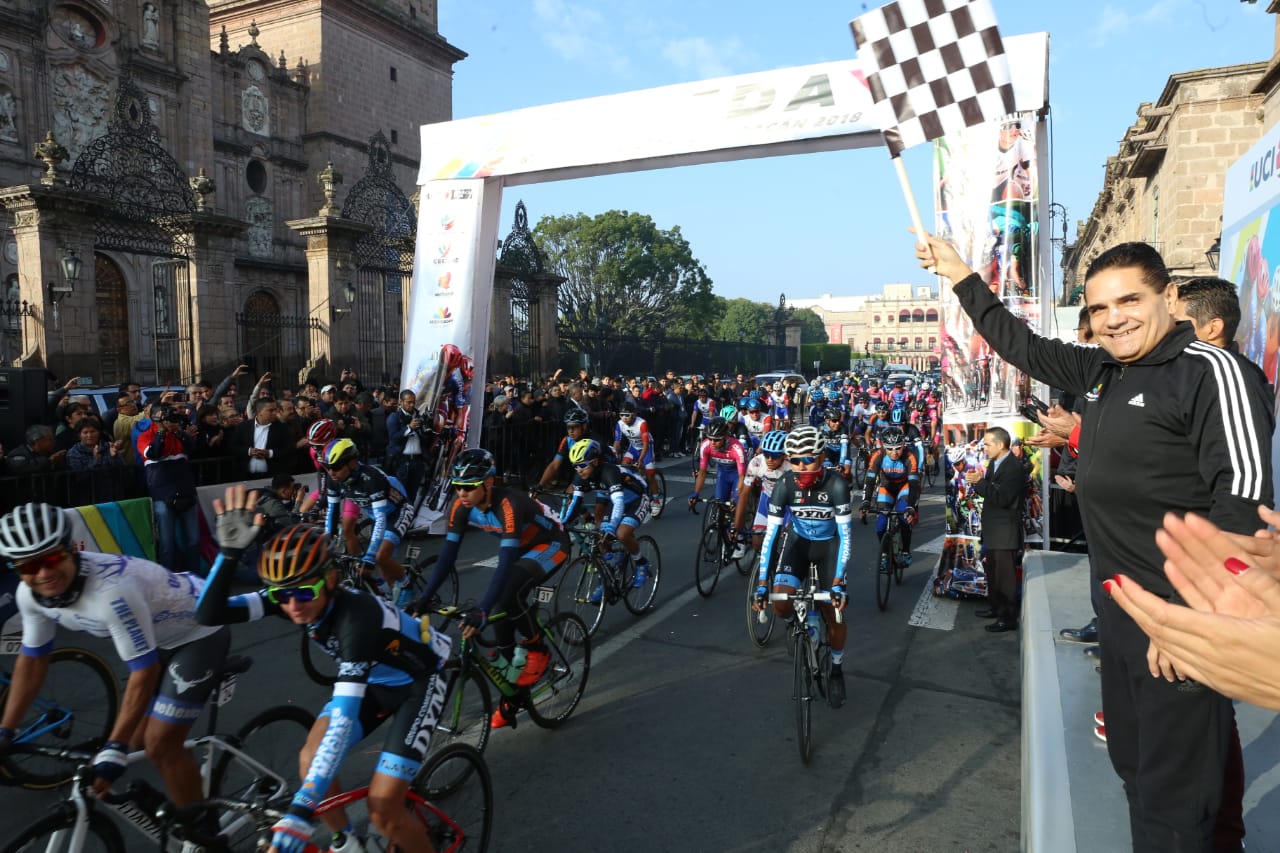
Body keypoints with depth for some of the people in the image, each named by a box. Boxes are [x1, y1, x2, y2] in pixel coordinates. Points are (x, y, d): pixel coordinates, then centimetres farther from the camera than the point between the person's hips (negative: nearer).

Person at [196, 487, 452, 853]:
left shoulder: (357, 615, -40)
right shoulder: (291, 596, -19)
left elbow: (343, 718, -46)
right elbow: (210, 614, -28)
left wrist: (299, 814, -51)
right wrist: (230, 551, -42)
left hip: (416, 684, -6)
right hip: (371, 680, 7)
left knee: (383, 811, -13)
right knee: (310, 762, -9)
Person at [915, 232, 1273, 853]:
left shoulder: (1209, 372, -14)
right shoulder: (1101, 371, 9)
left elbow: (1242, 497, -21)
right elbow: (1021, 345, 21)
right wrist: (959, 275, 21)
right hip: (1119, 608, 8)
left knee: (1173, 803, 2)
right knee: (1132, 766, 23)